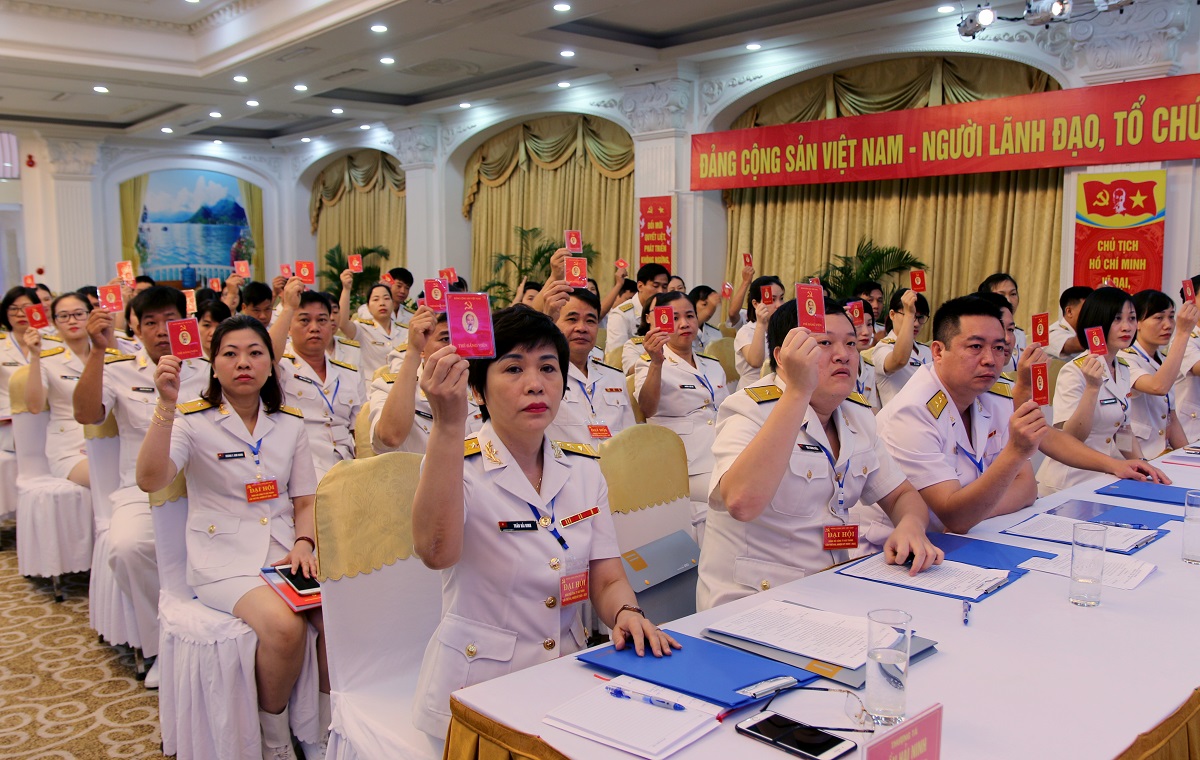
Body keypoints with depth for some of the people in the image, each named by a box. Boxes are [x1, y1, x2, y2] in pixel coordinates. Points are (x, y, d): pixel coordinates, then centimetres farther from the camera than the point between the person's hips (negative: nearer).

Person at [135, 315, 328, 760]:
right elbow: (150, 480, -19)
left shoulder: (289, 423, 11)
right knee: (283, 627, -31)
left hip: (286, 553, 4)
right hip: (224, 560, -4)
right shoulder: (193, 420, -1)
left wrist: (303, 544, -5)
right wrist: (166, 405, -27)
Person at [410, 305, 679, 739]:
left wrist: (626, 614, -17)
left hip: (569, 679, 4)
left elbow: (608, 580, 6)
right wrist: (448, 425, -40)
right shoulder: (458, 468, -10)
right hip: (480, 686, -4)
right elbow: (436, 552, -32)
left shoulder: (584, 470, 5)